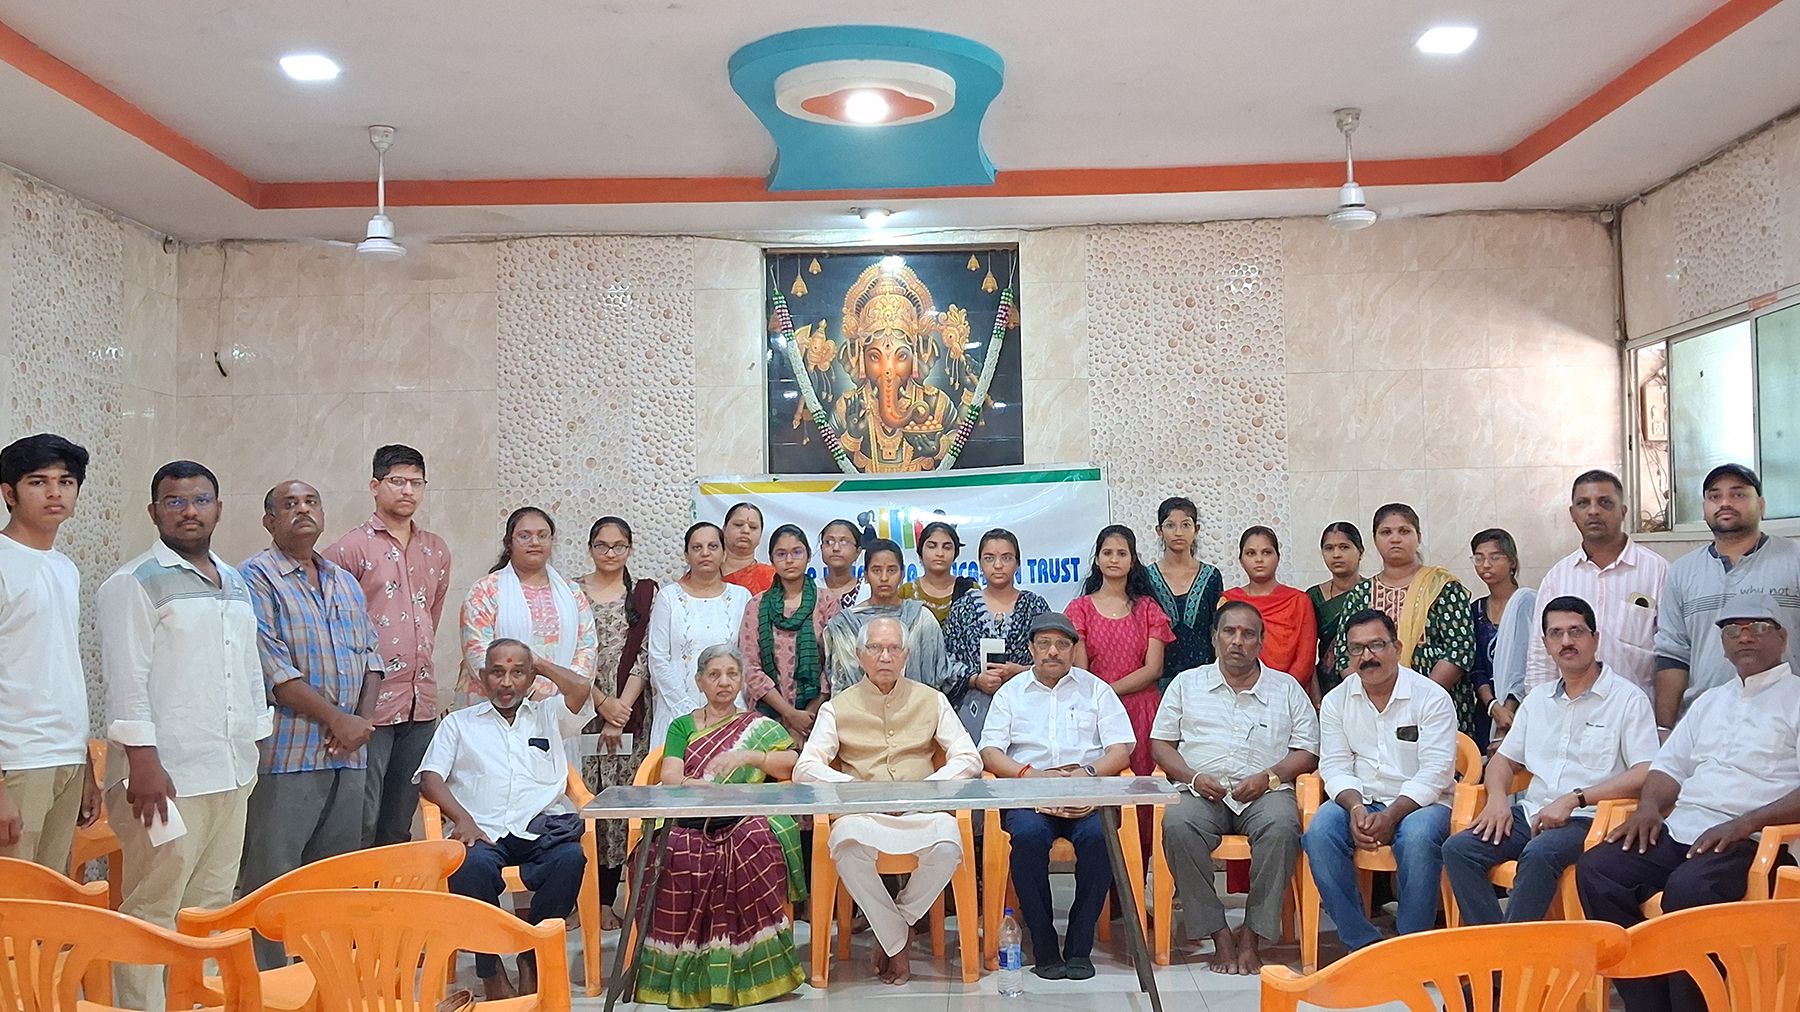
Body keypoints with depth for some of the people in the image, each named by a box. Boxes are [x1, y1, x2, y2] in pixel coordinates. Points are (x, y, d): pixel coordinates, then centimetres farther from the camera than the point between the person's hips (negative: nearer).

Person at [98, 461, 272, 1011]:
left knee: (211, 906, 11)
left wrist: (256, 743, 17)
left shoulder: (236, 584, 17)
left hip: (232, 775, 7)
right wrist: (143, 763, -18)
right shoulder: (134, 584, -5)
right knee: (152, 912, -3)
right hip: (167, 775, -7)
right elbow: (126, 679, -12)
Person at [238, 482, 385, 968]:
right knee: (272, 878, -2)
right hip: (286, 755, -7)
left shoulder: (345, 582, 18)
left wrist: (362, 719, -3)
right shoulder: (257, 577, -4)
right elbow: (273, 670, -13)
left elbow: (371, 653, 15)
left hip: (347, 754, 7)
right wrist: (338, 720, -14)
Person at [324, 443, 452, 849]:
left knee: (400, 823, 14)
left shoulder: (436, 551, 13)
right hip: (371, 702, -6)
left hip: (421, 702, 6)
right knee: (362, 823, -3)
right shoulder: (352, 548, -5)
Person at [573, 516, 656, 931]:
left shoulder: (645, 595, 9)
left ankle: (608, 898, 8)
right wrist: (604, 704, -10)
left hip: (631, 715, 1)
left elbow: (644, 658, 3)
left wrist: (622, 710, -7)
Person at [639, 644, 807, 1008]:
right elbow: (670, 777, 3)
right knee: (679, 854, -33)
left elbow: (791, 763, 3)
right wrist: (692, 784, -19)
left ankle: (753, 966, -24)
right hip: (691, 825, 0)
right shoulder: (682, 726, 21)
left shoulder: (759, 725, 20)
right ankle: (684, 968, -20)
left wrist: (749, 756, -12)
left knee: (755, 845, -35)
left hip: (745, 821, 0)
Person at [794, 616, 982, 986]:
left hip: (921, 811, 1)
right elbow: (805, 768, 1)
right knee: (848, 846, -35)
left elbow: (969, 759, 8)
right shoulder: (838, 707, 12)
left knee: (947, 846, -32)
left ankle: (897, 924, -2)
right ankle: (897, 943, -12)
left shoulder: (931, 701, 15)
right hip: (862, 813, -1)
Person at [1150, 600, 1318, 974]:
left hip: (1265, 792, 0)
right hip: (1202, 792, 0)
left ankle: (1252, 937, -24)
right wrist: (1193, 777, -5)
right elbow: (1160, 743, 14)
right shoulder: (1187, 684, 18)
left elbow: (1308, 753, 11)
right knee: (1178, 825, -33)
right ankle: (1219, 935, -24)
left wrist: (1269, 776, -8)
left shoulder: (1287, 688, 17)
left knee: (1282, 827, -35)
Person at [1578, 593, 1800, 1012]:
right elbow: (1670, 765, 25)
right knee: (1596, 870, -17)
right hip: (1678, 829, 6)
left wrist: (1746, 823, -20)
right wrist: (1649, 805, 4)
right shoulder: (1710, 701, 26)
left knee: (1688, 888, -36)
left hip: (1750, 840, -6)